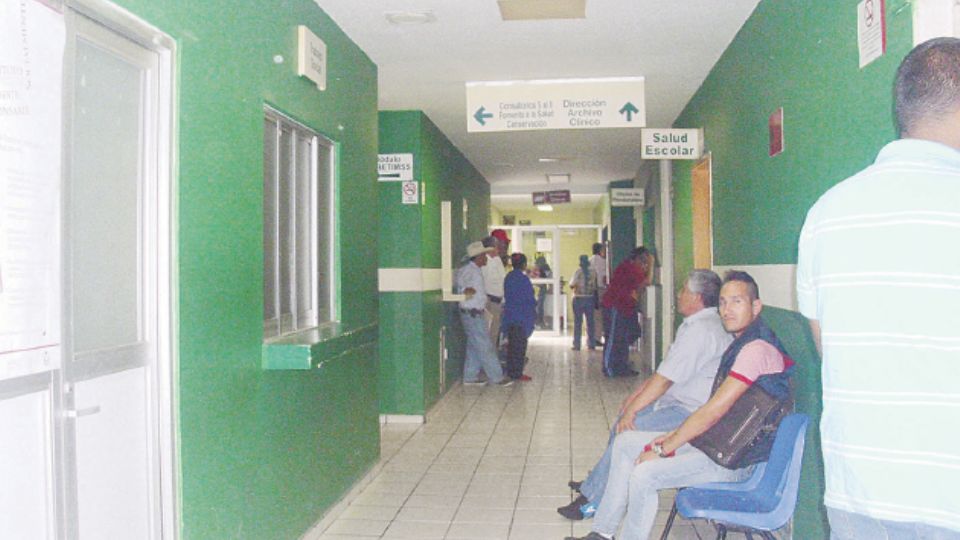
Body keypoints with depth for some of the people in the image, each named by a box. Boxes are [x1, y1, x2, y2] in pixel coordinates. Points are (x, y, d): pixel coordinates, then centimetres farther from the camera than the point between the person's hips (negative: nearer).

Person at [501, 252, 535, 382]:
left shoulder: (508, 277, 9)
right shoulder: (523, 279, -15)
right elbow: (529, 299, -13)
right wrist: (533, 312, -1)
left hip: (509, 316, 8)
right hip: (522, 317, -8)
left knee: (511, 344, 13)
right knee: (520, 345, -3)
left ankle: (511, 371, 18)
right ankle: (517, 373, -1)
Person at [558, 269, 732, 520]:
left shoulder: (700, 330, -22)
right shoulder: (700, 323, 13)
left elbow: (664, 379, -23)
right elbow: (665, 372, 17)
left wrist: (631, 411, -16)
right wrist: (638, 394, 11)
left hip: (690, 412, -11)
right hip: (679, 402, 11)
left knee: (627, 431, -17)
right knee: (624, 419, 15)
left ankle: (592, 500, -6)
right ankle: (599, 483, 24)